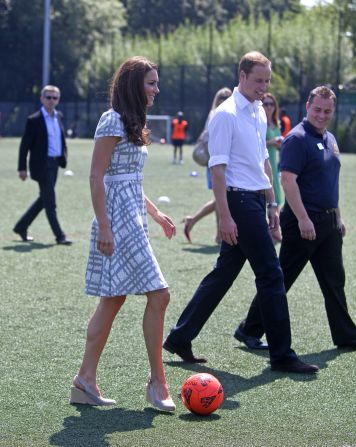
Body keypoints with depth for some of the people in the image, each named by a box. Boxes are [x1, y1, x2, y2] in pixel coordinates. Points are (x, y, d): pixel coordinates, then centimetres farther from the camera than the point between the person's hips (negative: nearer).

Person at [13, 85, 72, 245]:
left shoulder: (58, 116, 10)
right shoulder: (34, 120, -10)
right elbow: (24, 145, -9)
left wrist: (64, 154, 13)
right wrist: (22, 168, -11)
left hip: (55, 163, 8)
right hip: (42, 164, -8)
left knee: (44, 199, 15)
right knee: (50, 202, -4)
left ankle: (21, 227, 27)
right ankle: (59, 236, 0)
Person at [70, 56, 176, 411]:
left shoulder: (132, 123, 18)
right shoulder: (112, 121, -11)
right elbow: (97, 177, -15)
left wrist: (156, 214, 22)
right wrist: (103, 226, -20)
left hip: (134, 217, 10)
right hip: (118, 219, -10)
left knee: (113, 299, 9)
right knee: (158, 295, -11)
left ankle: (85, 381, 12)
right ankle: (157, 383, -4)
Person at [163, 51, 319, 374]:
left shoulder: (260, 112, 16)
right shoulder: (227, 114, -12)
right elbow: (218, 168, -16)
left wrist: (271, 203, 20)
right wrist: (224, 216, -20)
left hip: (255, 201, 9)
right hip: (239, 201, -9)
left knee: (224, 273, 12)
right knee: (271, 274, -7)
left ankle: (180, 338, 20)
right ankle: (282, 355, 0)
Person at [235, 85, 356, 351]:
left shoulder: (330, 139, 15)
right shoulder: (297, 138, -13)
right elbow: (288, 180, -20)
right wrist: (303, 219, -25)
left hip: (328, 222, 8)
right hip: (303, 221, -8)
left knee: (334, 281, 13)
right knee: (281, 279, -3)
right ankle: (251, 329, 6)